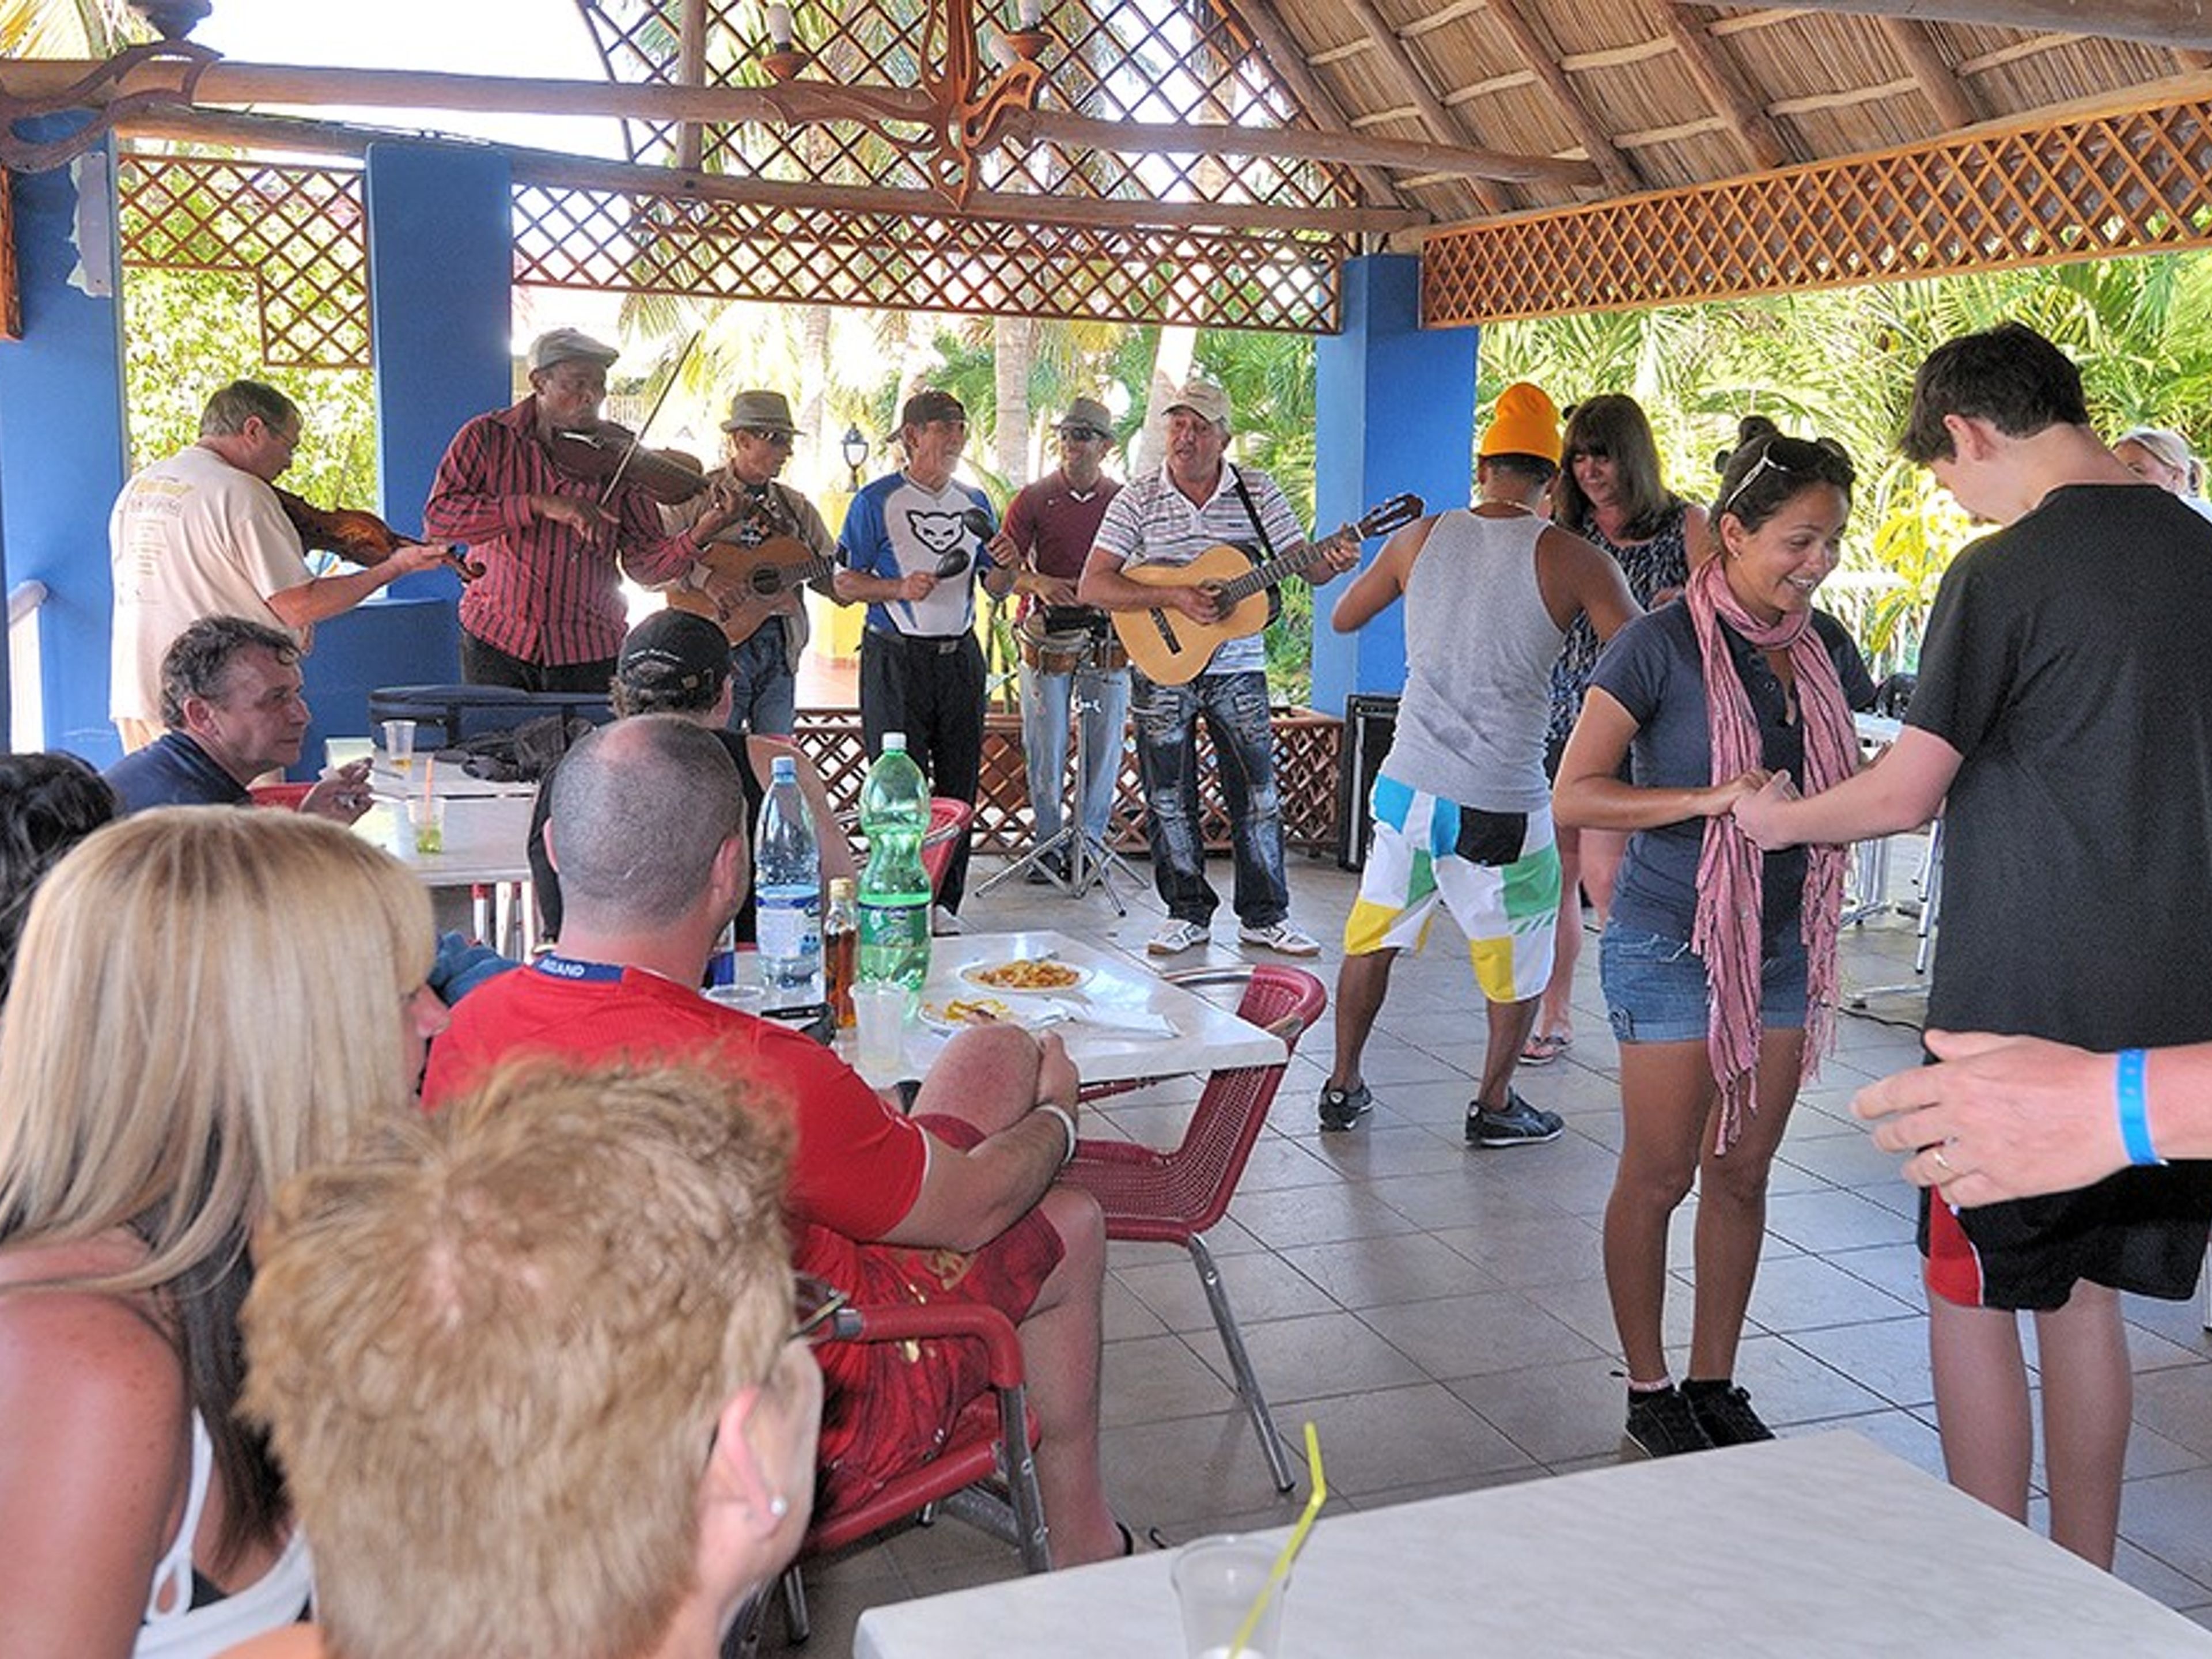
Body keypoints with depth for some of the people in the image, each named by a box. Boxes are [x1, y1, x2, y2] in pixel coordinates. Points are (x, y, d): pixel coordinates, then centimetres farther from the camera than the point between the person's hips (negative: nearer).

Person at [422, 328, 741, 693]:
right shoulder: (488, 438, -1)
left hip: (590, 653, 1)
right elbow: (438, 515, -15)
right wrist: (538, 505, -24)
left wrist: (695, 539, -23)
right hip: (495, 642, 0)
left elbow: (645, 566, -3)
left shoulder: (617, 457, 0)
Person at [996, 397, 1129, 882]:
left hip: (1109, 636, 1)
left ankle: (1090, 841, 15)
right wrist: (1037, 582, -23)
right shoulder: (1034, 499, 4)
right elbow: (1003, 568, -4)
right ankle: (1049, 844, 10)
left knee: (1105, 743, 3)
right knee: (1045, 746, 0)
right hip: (1047, 636, -1)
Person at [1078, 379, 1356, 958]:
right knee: (1169, 798, 6)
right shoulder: (1137, 501, -5)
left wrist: (1331, 563, -24)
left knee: (1256, 791, 5)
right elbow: (1091, 587, -12)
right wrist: (1172, 596, -23)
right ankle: (1187, 912, 20)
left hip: (1237, 667, 1)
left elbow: (1301, 563, 1)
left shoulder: (1258, 491, 0)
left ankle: (1264, 916, 16)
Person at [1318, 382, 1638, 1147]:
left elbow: (1343, 618, 17)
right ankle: (1494, 1104, 24)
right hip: (1503, 804, -3)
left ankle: (1343, 1085, 28)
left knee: (1373, 936, 19)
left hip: (1409, 785, 3)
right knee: (1519, 954, 16)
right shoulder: (1574, 562, -8)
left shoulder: (1421, 538, 3)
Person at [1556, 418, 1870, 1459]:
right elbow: (1573, 795, -17)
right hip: (1674, 945, -6)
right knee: (1659, 1176, 5)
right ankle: (1648, 1391, 21)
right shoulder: (1663, 644, -13)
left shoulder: (1822, 647, 6)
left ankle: (1714, 1385, 27)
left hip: (1784, 944, 6)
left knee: (1741, 1175, 13)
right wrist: (1709, 799, -27)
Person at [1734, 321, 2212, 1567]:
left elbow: (1906, 796, -13)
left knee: (1975, 1293, 7)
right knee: (2087, 1297, 16)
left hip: (2024, 1007, -7)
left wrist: (1779, 818, 4)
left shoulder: (2004, 573, -14)